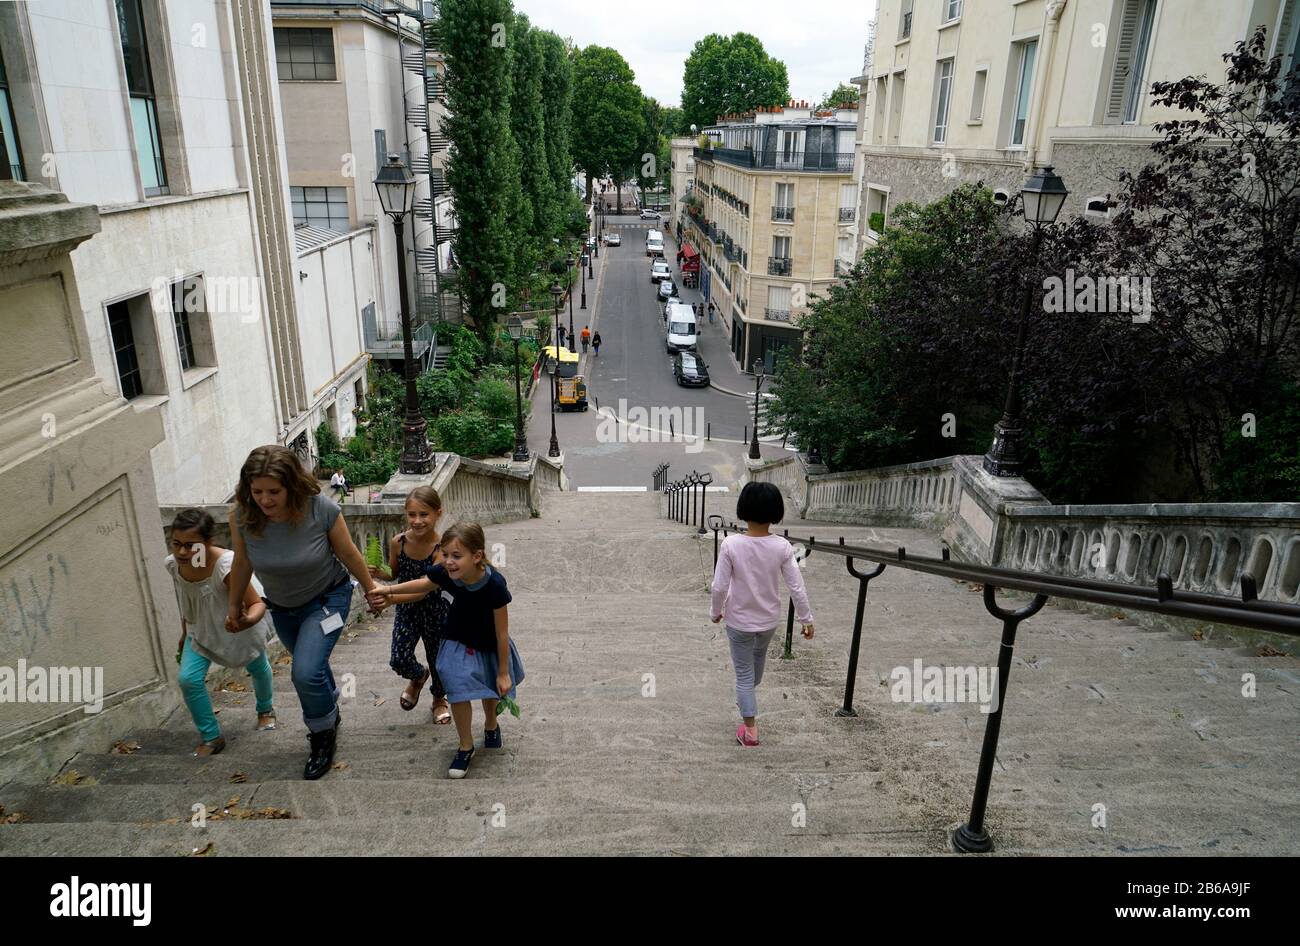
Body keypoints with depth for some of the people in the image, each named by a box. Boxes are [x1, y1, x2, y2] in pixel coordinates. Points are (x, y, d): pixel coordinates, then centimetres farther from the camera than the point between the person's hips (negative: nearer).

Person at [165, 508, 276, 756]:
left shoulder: (226, 565, -40)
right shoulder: (172, 565, -22)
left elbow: (257, 603, -34)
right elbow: (185, 601, -1)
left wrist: (248, 620, -57)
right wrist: (185, 634, 11)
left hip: (240, 625, -4)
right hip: (203, 628, 4)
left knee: (257, 667, 19)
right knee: (188, 679, -11)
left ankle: (266, 709, 51)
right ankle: (211, 737, 8)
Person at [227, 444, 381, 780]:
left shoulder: (321, 509, -31)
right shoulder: (242, 516, -24)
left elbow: (348, 554, -15)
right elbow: (242, 563, -5)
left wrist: (371, 589, -2)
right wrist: (234, 605, 7)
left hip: (327, 597, -4)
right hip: (282, 607, 4)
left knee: (306, 672, -19)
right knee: (312, 665, 24)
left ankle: (324, 736, 10)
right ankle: (330, 711, 55)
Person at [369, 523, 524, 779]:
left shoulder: (494, 585, -38)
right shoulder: (443, 573, -28)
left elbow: (502, 633, -26)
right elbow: (424, 585, 0)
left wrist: (503, 672, -17)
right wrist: (389, 590, -6)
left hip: (489, 646, -1)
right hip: (458, 643, 1)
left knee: (491, 689, 22)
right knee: (459, 691, -8)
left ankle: (491, 724, 55)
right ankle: (466, 746, 19)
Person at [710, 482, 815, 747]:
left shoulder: (731, 544, -23)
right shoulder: (782, 547, -17)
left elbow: (719, 587, -18)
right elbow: (797, 588, -12)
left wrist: (716, 611, 1)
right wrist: (806, 619, 2)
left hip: (739, 620, -3)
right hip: (769, 619, 3)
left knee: (743, 672, 13)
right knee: (759, 656, 32)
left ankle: (750, 729, 18)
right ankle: (748, 694, 58)